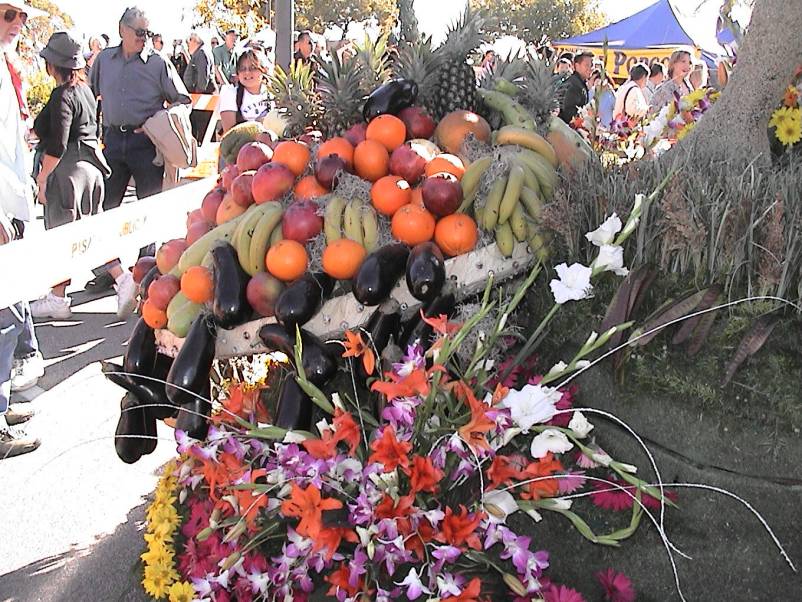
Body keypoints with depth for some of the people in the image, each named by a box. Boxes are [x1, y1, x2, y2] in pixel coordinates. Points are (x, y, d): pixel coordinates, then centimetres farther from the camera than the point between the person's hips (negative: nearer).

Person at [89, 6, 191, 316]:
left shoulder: (159, 63, 0)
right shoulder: (104, 60, 11)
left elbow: (182, 101, 3)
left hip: (146, 142, -3)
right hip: (112, 139, 3)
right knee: (102, 208, 0)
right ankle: (115, 274, 6)